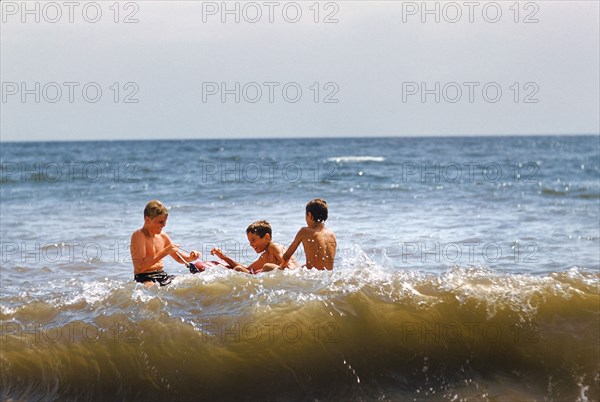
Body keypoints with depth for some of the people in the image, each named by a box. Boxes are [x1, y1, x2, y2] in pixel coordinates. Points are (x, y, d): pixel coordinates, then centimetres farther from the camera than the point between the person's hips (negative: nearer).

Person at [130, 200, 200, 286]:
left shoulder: (162, 236, 12)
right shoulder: (138, 235, -10)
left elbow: (178, 258, 23)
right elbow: (140, 267, -21)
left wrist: (190, 257, -1)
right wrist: (165, 252, -23)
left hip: (162, 275, 8)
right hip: (145, 278, -8)